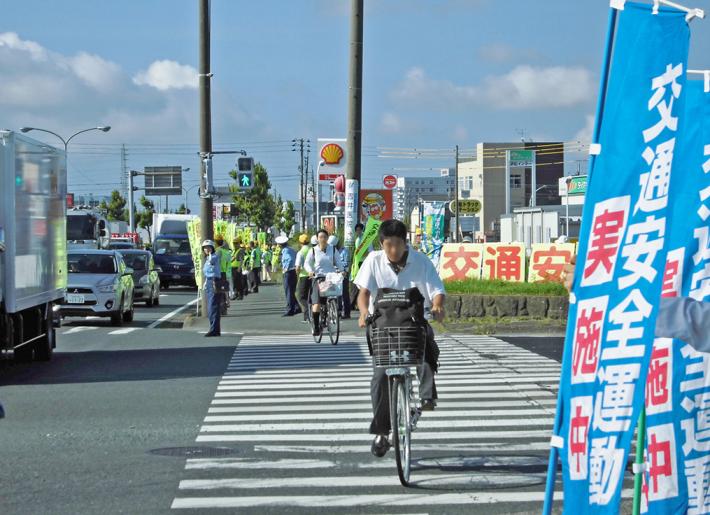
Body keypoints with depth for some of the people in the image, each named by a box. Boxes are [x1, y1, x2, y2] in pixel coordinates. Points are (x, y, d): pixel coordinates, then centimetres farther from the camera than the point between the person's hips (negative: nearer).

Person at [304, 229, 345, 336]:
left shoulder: (333, 249, 8)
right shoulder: (314, 250, 5)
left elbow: (338, 262, 10)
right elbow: (307, 263, 4)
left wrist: (342, 270, -9)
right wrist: (310, 271, -16)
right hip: (318, 277, -1)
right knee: (317, 303, -11)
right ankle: (316, 327, -6)